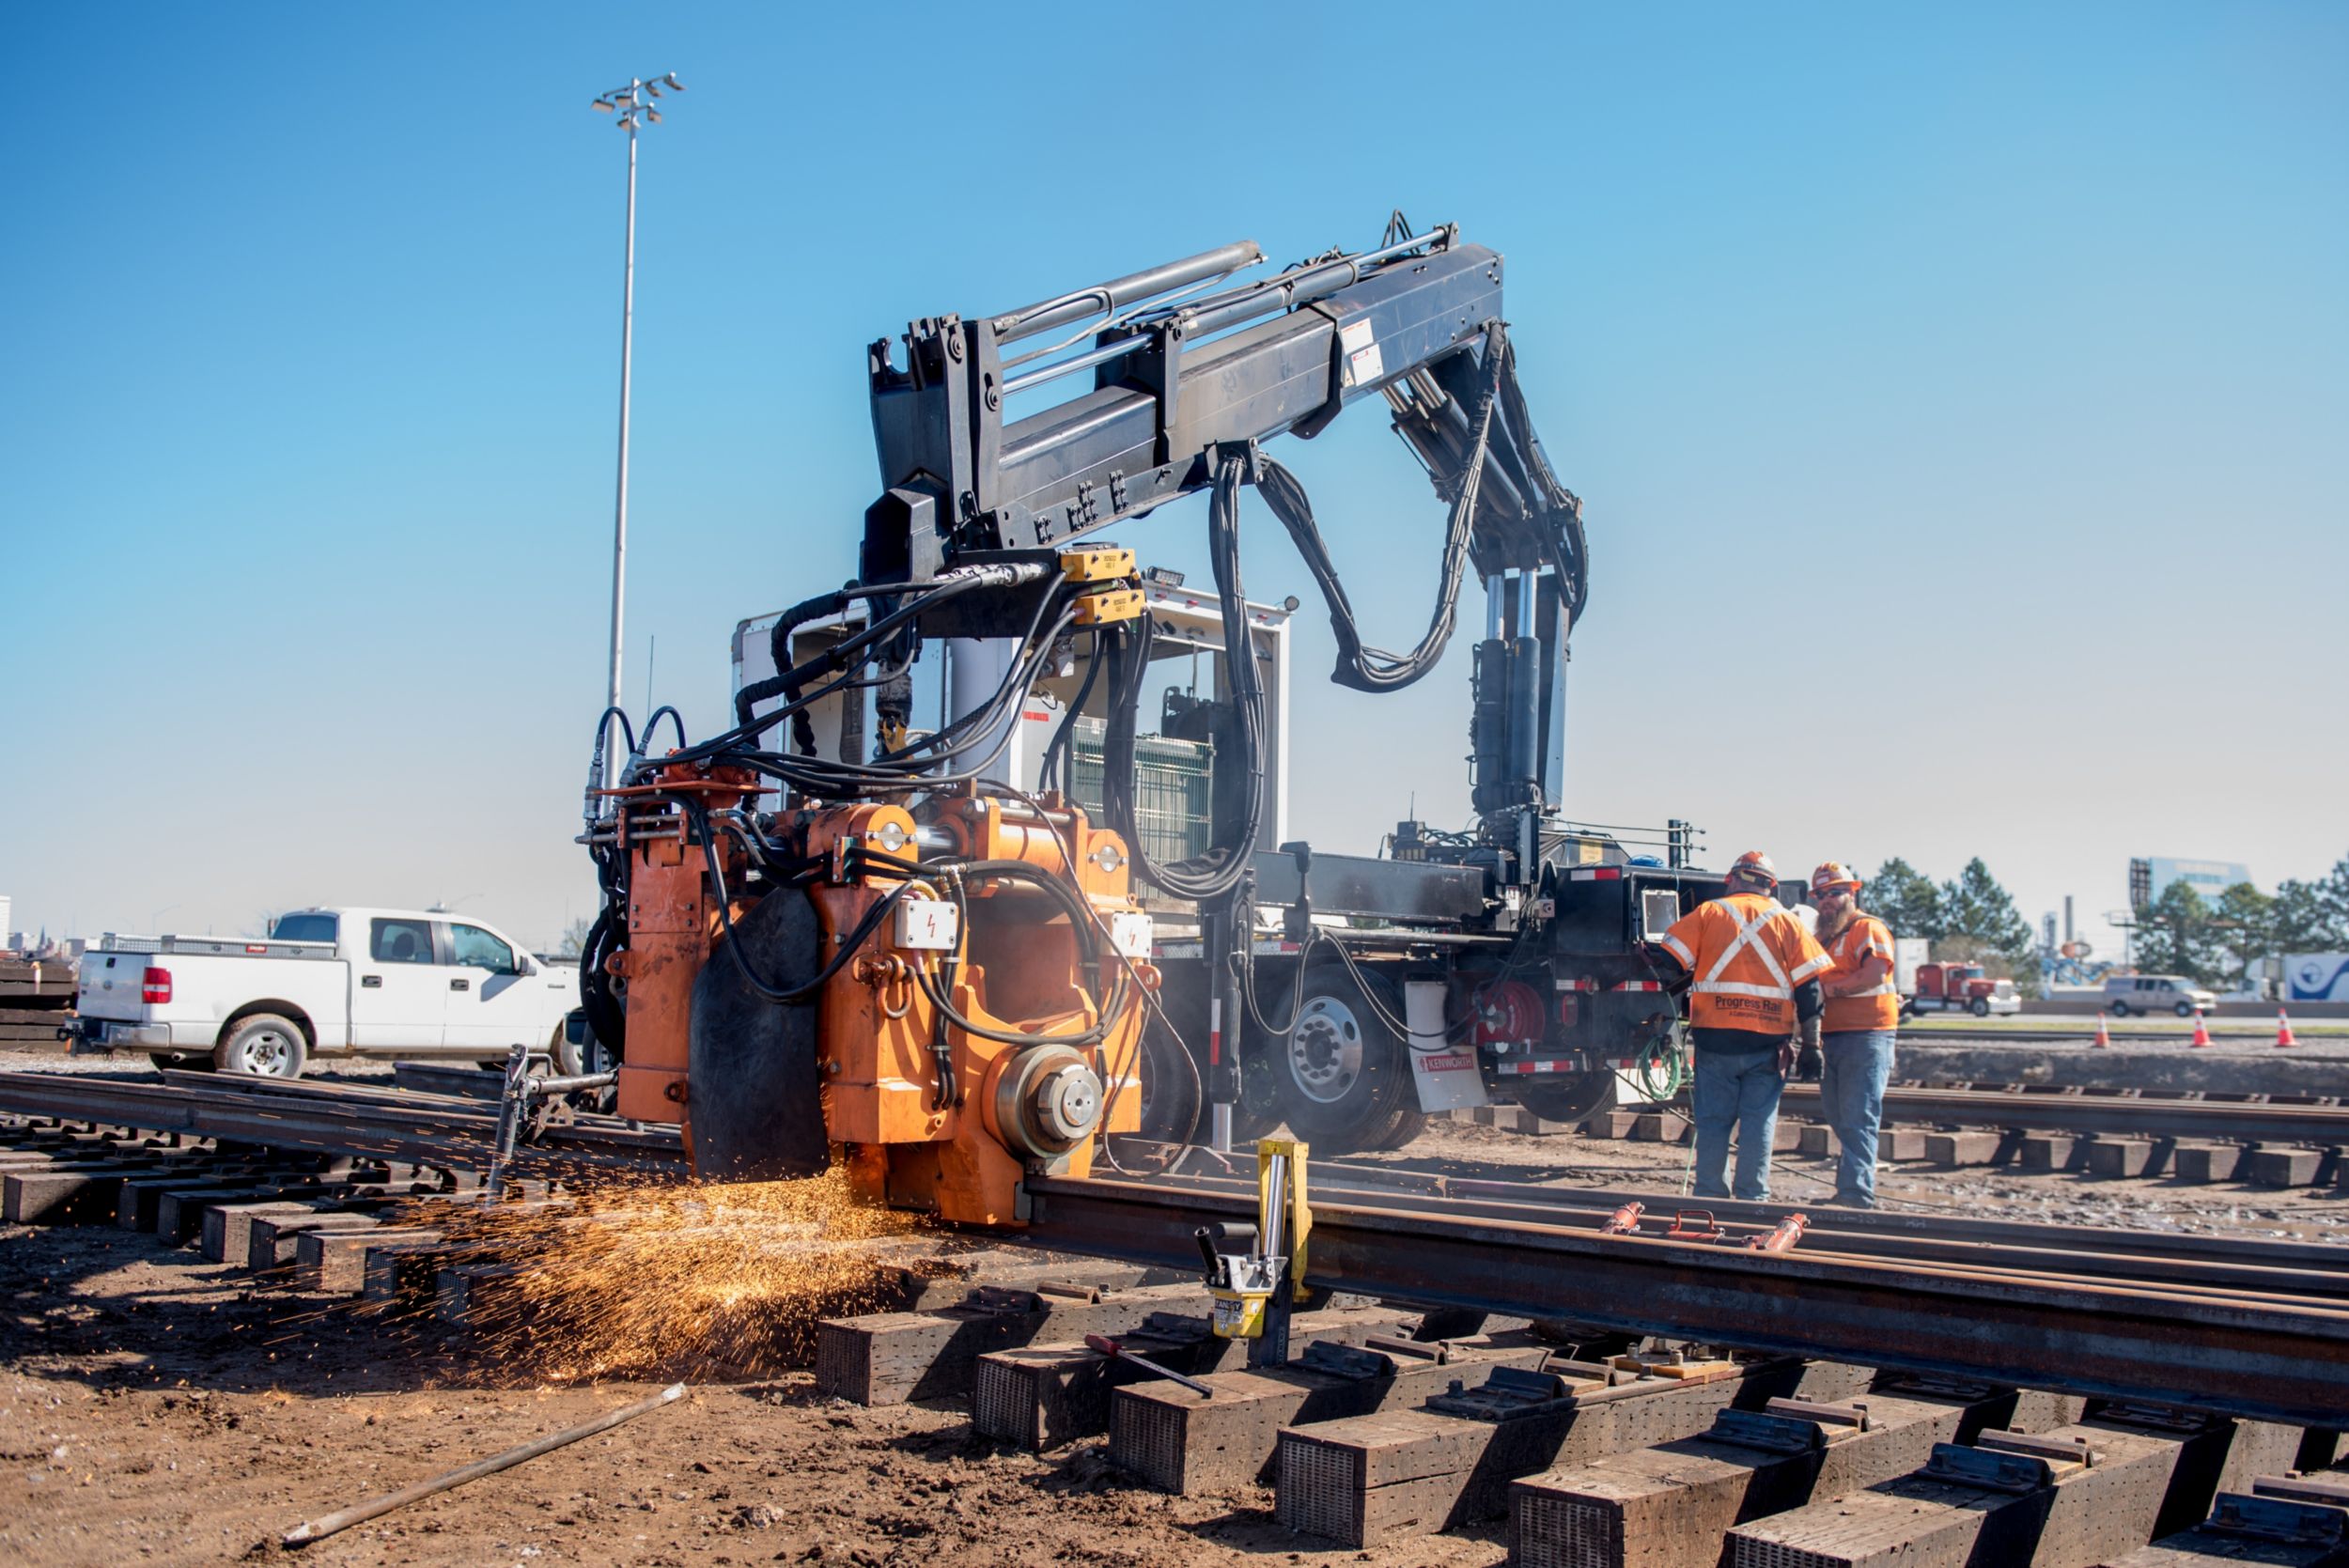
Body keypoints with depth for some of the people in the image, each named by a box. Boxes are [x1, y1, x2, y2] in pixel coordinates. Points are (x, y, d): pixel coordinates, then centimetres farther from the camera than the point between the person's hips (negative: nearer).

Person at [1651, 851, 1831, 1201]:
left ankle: (1709, 1198, 8)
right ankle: (1752, 1199, 5)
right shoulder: (1789, 924, 7)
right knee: (1759, 1123, 5)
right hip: (1768, 1042, 0)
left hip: (1714, 1039, 0)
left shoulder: (1707, 913, 5)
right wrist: (1812, 1045, 6)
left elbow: (1669, 964, 1)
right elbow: (1809, 989, 3)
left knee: (1712, 1121, 6)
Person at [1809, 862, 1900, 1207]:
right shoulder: (1822, 938, 22)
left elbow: (1874, 974, -21)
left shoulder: (1868, 928, -4)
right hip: (1831, 1039, 9)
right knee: (1839, 1121, 12)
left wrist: (1825, 989, -14)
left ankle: (1856, 1195, -16)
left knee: (1857, 1121, -13)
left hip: (1867, 1037, -9)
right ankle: (1852, 1187, 19)